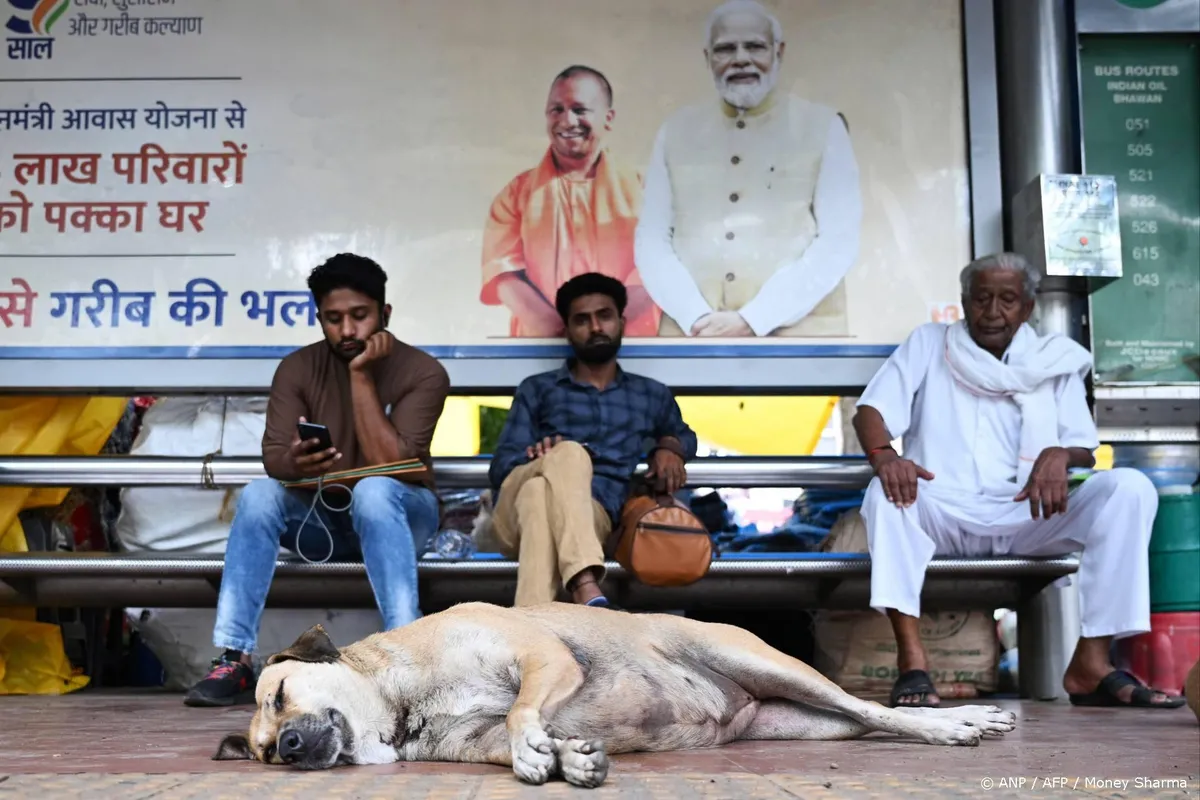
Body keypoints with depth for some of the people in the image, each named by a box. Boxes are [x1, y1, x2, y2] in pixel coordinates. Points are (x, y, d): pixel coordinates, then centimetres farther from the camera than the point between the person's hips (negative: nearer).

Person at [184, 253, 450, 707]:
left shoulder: (422, 372, -12)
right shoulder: (298, 369, -3)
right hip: (322, 518, 3)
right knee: (258, 495, -27)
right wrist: (295, 463, -38)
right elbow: (272, 458, -14)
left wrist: (361, 375, -23)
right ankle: (232, 660, -29)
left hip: (396, 517, -3)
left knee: (372, 489, -36)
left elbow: (387, 464, -23)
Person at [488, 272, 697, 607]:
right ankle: (587, 594, -57)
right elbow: (501, 467, 12)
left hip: (593, 516, 0)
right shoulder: (536, 390, 22)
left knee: (540, 493, -38)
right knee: (570, 453, -36)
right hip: (518, 514, 0)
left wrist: (669, 447, 17)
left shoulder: (652, 395, 28)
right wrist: (534, 458, -13)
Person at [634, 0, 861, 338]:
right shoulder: (675, 132, 12)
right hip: (692, 332, 2)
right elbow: (651, 240, 7)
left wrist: (751, 321, -12)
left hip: (797, 330, -2)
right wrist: (697, 320, -9)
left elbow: (838, 241, -3)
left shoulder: (823, 127, 5)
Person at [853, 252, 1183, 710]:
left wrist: (1059, 455, -18)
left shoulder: (1056, 361, 17)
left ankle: (1091, 664, -27)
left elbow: (1085, 451, 9)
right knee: (887, 491, -34)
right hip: (946, 515, -1)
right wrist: (883, 454, -23)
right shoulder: (929, 344, 15)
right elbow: (870, 411, 2)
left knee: (1130, 488, -22)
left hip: (1027, 518, 2)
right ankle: (911, 660, -38)